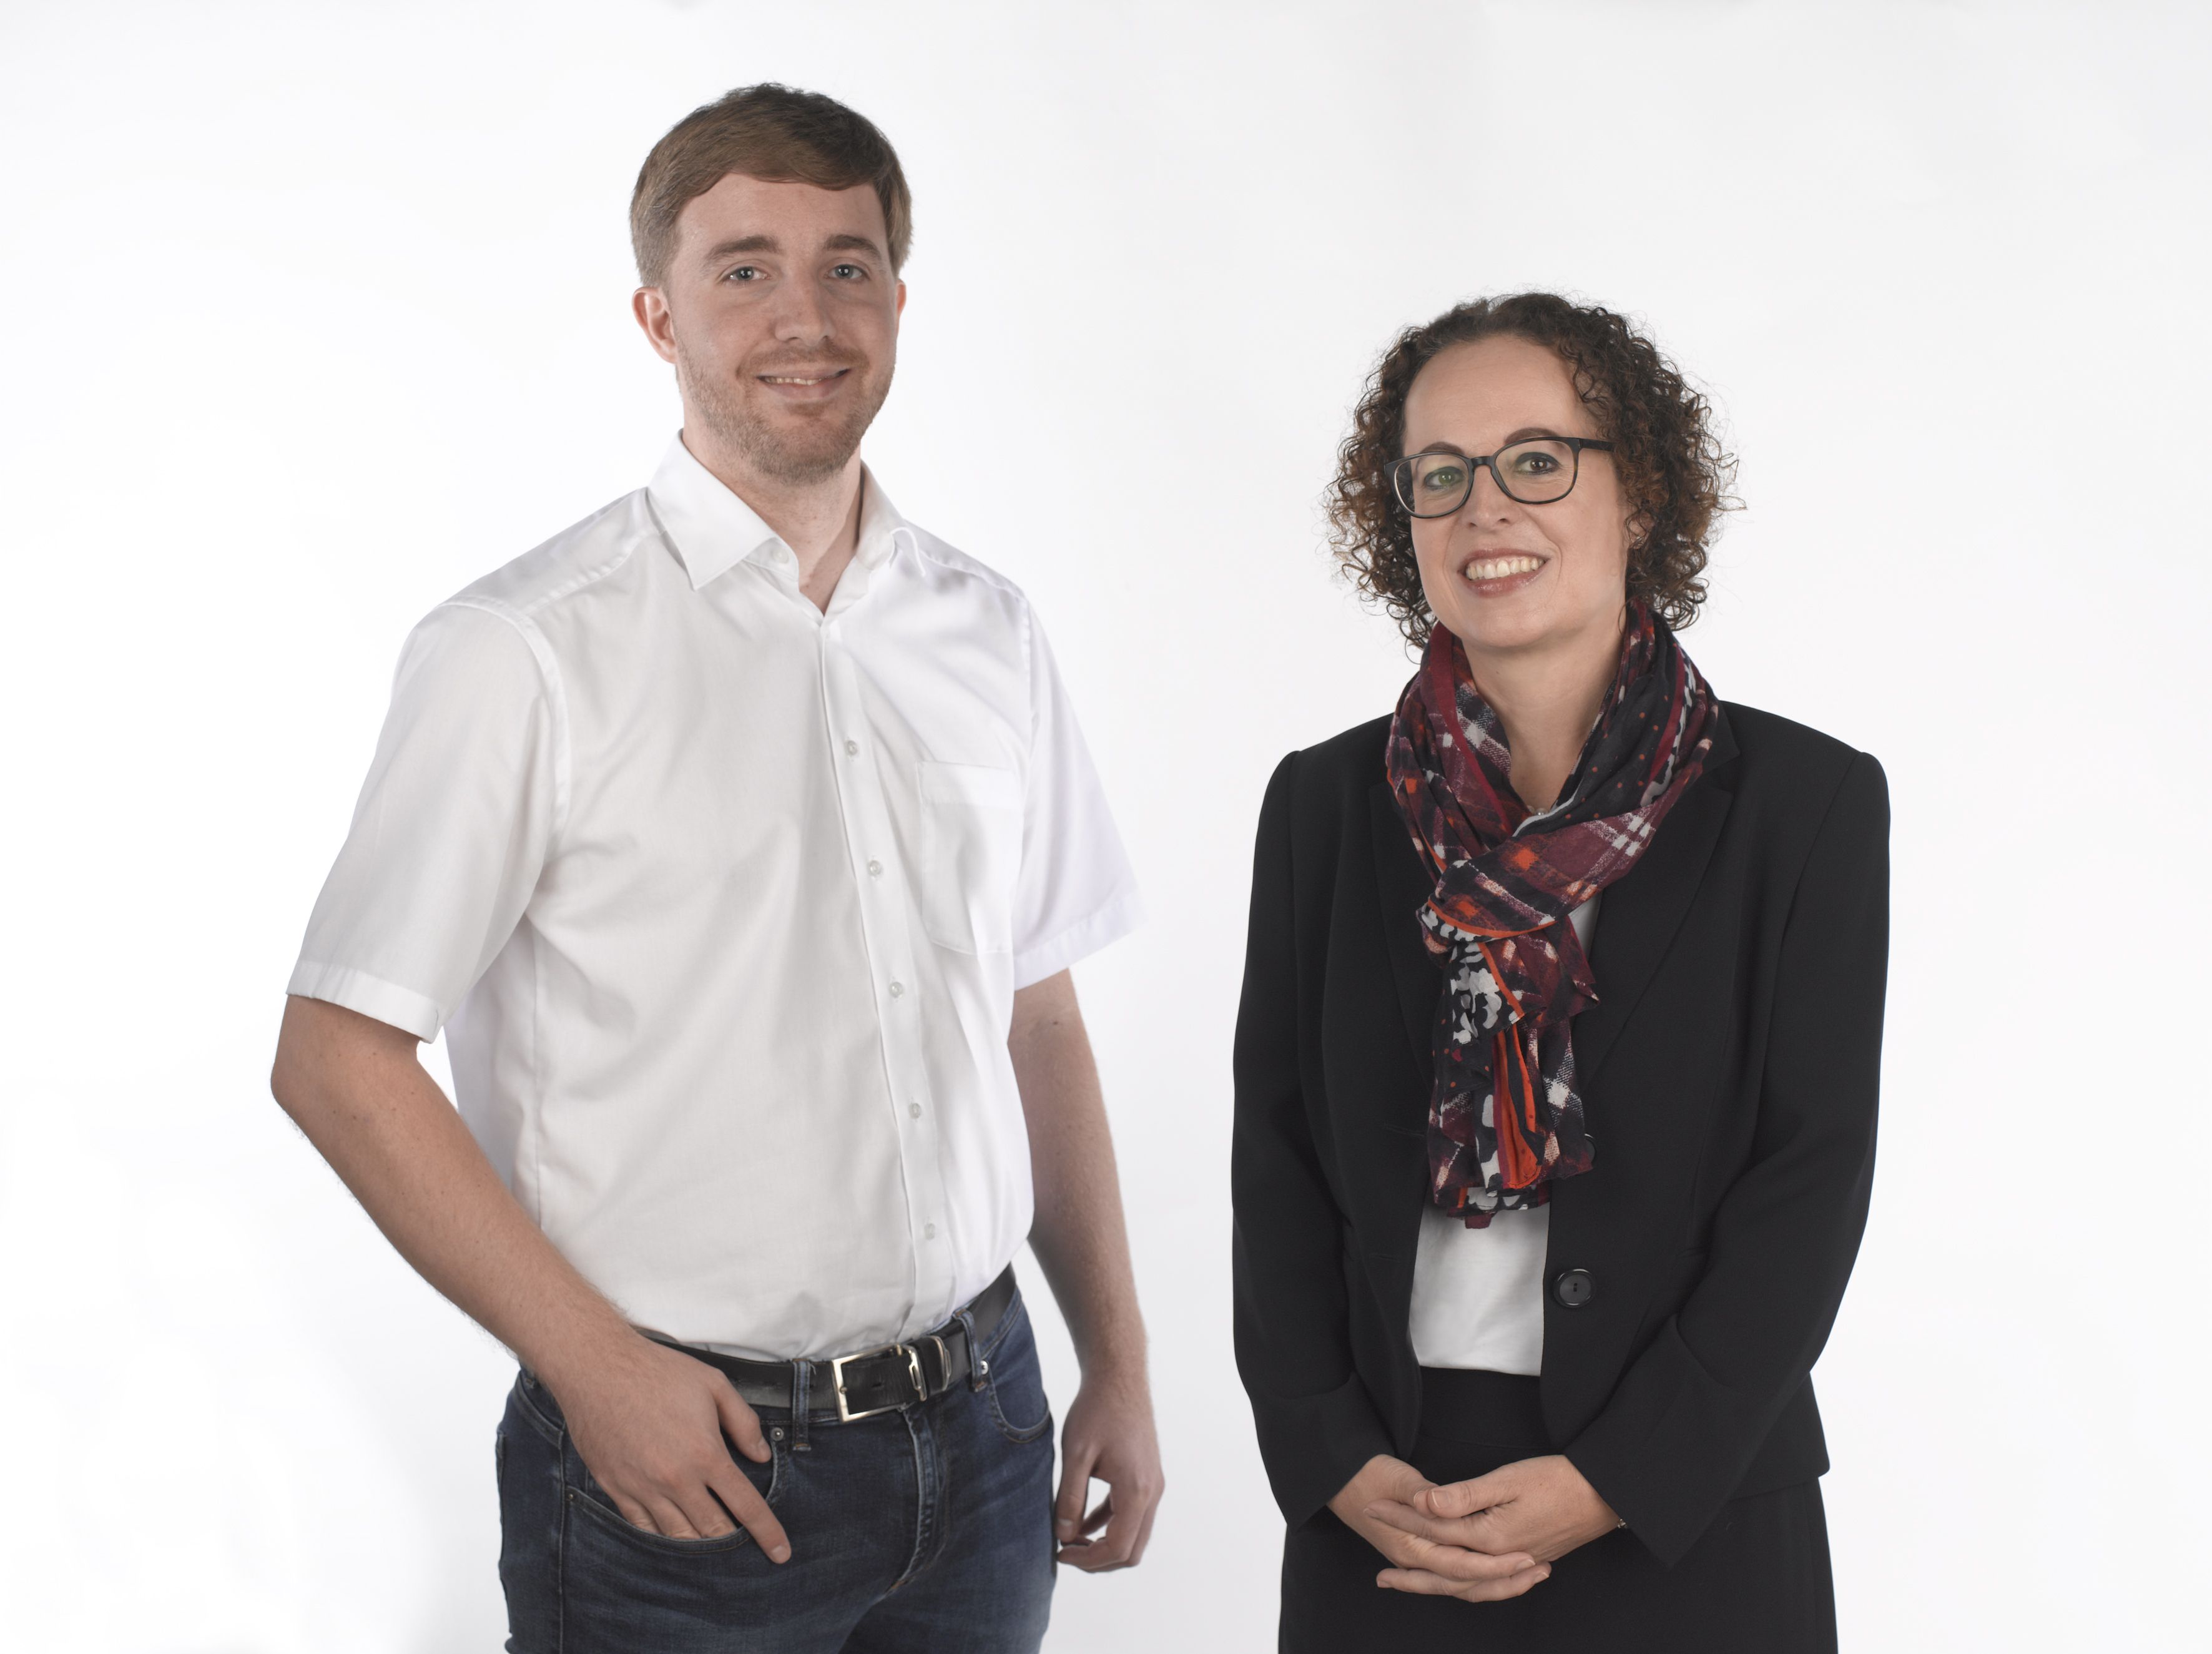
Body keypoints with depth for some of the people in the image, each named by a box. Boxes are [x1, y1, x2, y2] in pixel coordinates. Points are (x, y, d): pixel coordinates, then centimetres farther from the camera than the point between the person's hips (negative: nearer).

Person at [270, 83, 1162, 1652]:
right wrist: (596, 1366, -14)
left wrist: (1120, 1360, 9)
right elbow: (336, 1058, -10)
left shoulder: (989, 635, 6)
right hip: (681, 1460, -4)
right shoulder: (529, 653, -10)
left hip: (981, 1433, 5)